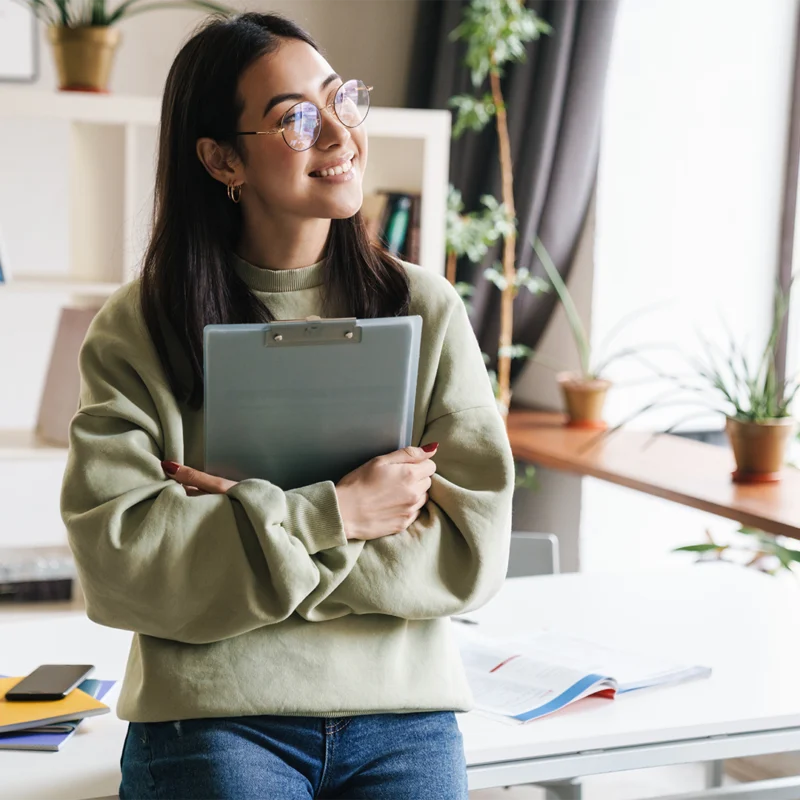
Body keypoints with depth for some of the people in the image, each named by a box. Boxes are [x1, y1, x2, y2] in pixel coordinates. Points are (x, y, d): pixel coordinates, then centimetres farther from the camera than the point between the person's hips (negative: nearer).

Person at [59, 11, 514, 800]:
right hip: (212, 723, -1)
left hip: (405, 716, 2)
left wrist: (243, 515, -11)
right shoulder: (136, 329, -1)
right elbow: (113, 557, -10)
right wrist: (333, 513, -13)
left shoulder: (425, 308, 3)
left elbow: (472, 548, -5)